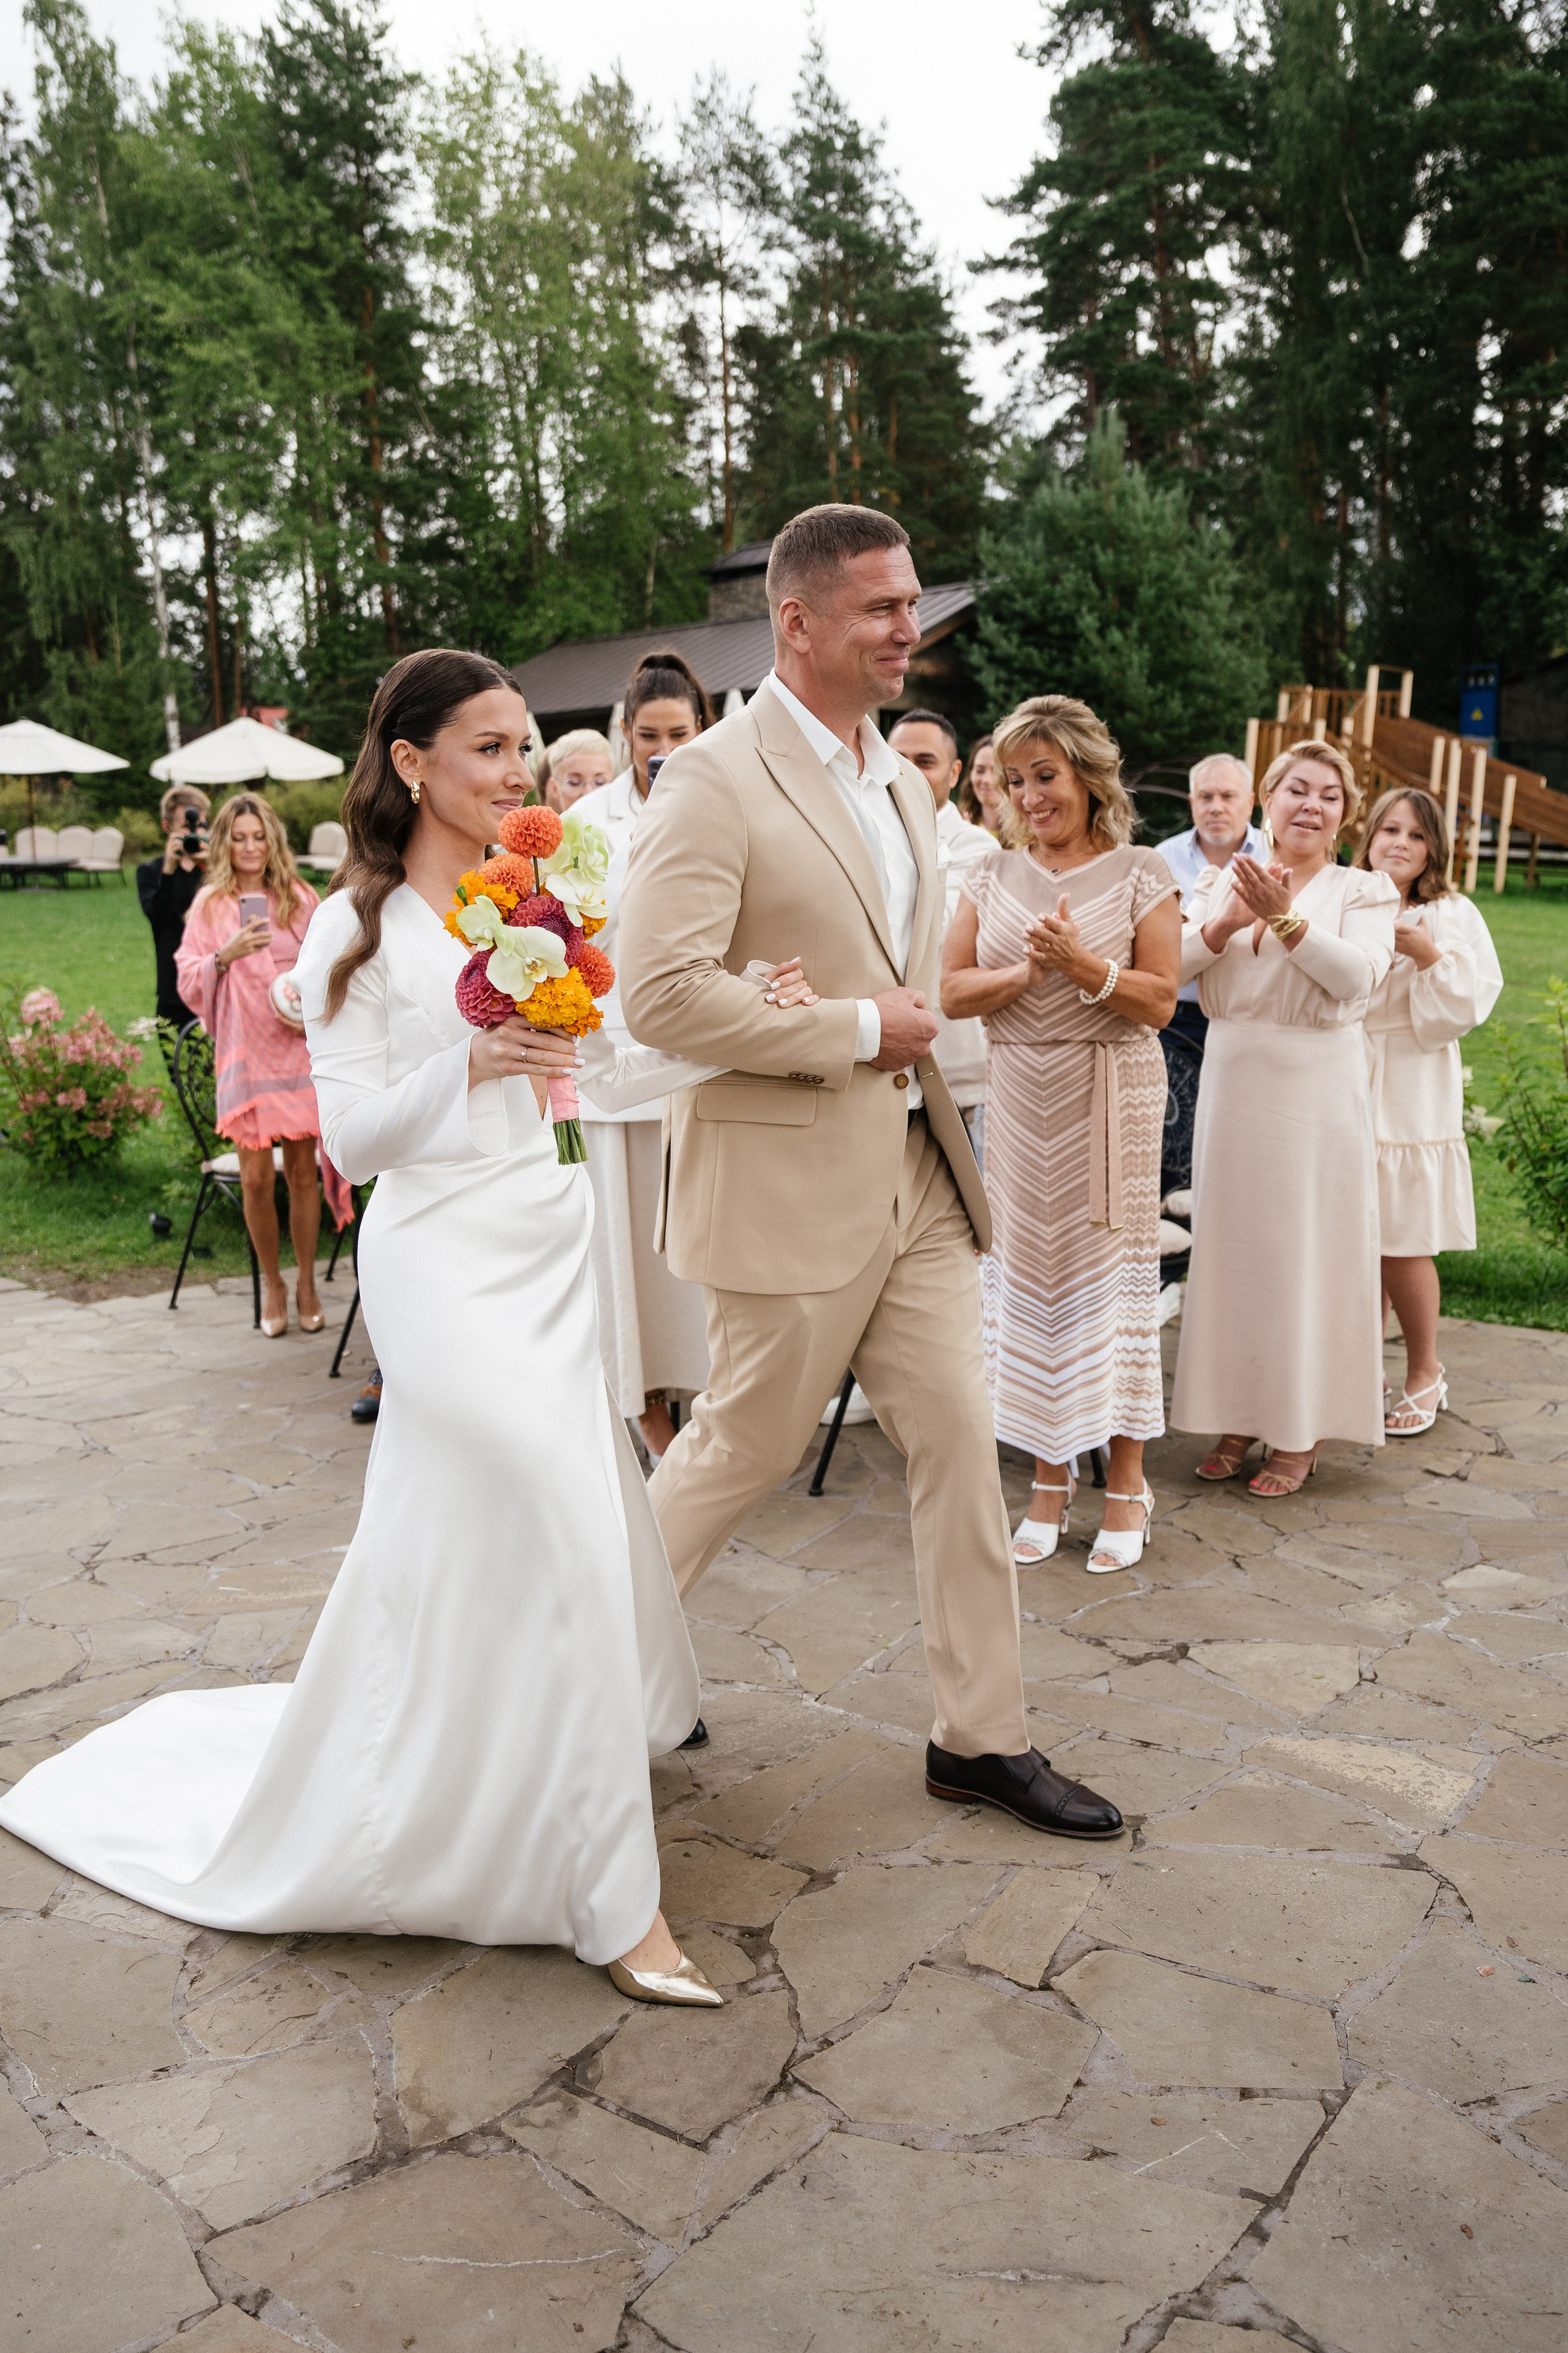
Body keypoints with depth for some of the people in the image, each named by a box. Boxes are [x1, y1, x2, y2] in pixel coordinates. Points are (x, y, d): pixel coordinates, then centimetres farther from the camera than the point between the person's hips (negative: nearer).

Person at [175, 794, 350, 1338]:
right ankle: (271, 1282, 18)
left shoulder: (300, 898, 7)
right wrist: (225, 956, -17)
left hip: (300, 1046, 1)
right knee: (256, 1176, -1)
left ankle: (306, 1282, 18)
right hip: (244, 1052, 0)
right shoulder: (210, 904, 5)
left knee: (302, 1170, 3)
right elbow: (189, 982, 2)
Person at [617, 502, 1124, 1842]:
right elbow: (660, 993, -24)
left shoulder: (902, 784, 14)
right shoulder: (715, 780, -14)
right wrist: (856, 1029, -18)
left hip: (915, 1171, 8)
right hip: (788, 1188, -7)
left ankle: (982, 1737, 22)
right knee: (745, 1451, 8)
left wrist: (918, 1036, 15)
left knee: (961, 1443, 8)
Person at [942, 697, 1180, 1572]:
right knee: (1027, 1272, 5)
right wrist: (1026, 971, -13)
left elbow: (1160, 1000, -5)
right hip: (1016, 1097, 3)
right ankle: (1050, 1477, 18)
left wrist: (1083, 966, -19)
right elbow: (951, 990, 2)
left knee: (1113, 1272, 0)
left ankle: (1127, 1484, 13)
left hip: (1110, 1097, -3)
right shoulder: (993, 876, 9)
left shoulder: (1141, 873, 0)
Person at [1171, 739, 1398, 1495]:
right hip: (1232, 1083, 3)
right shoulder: (1223, 881, 9)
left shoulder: (1364, 891, 2)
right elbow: (1171, 962, -2)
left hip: (1317, 1088, -3)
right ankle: (1238, 1417, 21)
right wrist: (1226, 923, -18)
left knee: (1306, 1250, 1)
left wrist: (1286, 920, -23)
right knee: (1232, 1245, 8)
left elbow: (1359, 975, -14)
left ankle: (1300, 1435, 13)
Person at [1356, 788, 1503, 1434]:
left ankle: (1425, 1375, 17)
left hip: (1408, 1101, -3)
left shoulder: (1451, 916, 2)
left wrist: (1427, 955, -19)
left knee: (1401, 1245, -2)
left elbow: (1467, 1004, -5)